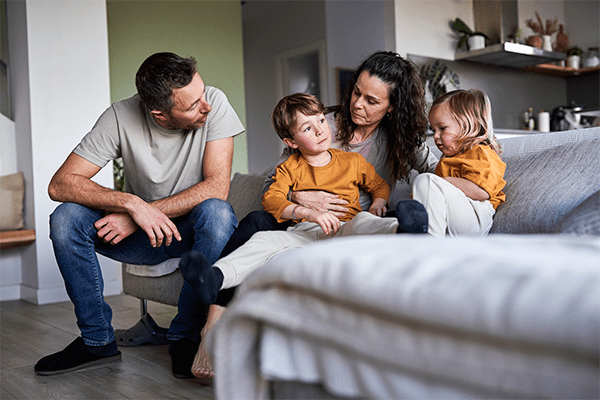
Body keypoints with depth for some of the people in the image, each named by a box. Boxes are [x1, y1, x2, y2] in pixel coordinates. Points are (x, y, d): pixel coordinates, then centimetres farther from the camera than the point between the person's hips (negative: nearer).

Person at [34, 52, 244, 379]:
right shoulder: (121, 117, -17)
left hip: (194, 229, -1)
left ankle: (186, 337, -18)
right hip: (142, 235, 2)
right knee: (65, 218, -20)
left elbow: (217, 186, -24)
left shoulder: (213, 103, -19)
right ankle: (97, 340, -7)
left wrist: (144, 213, -29)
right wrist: (132, 204, -35)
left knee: (216, 212, -35)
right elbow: (60, 184, -20)